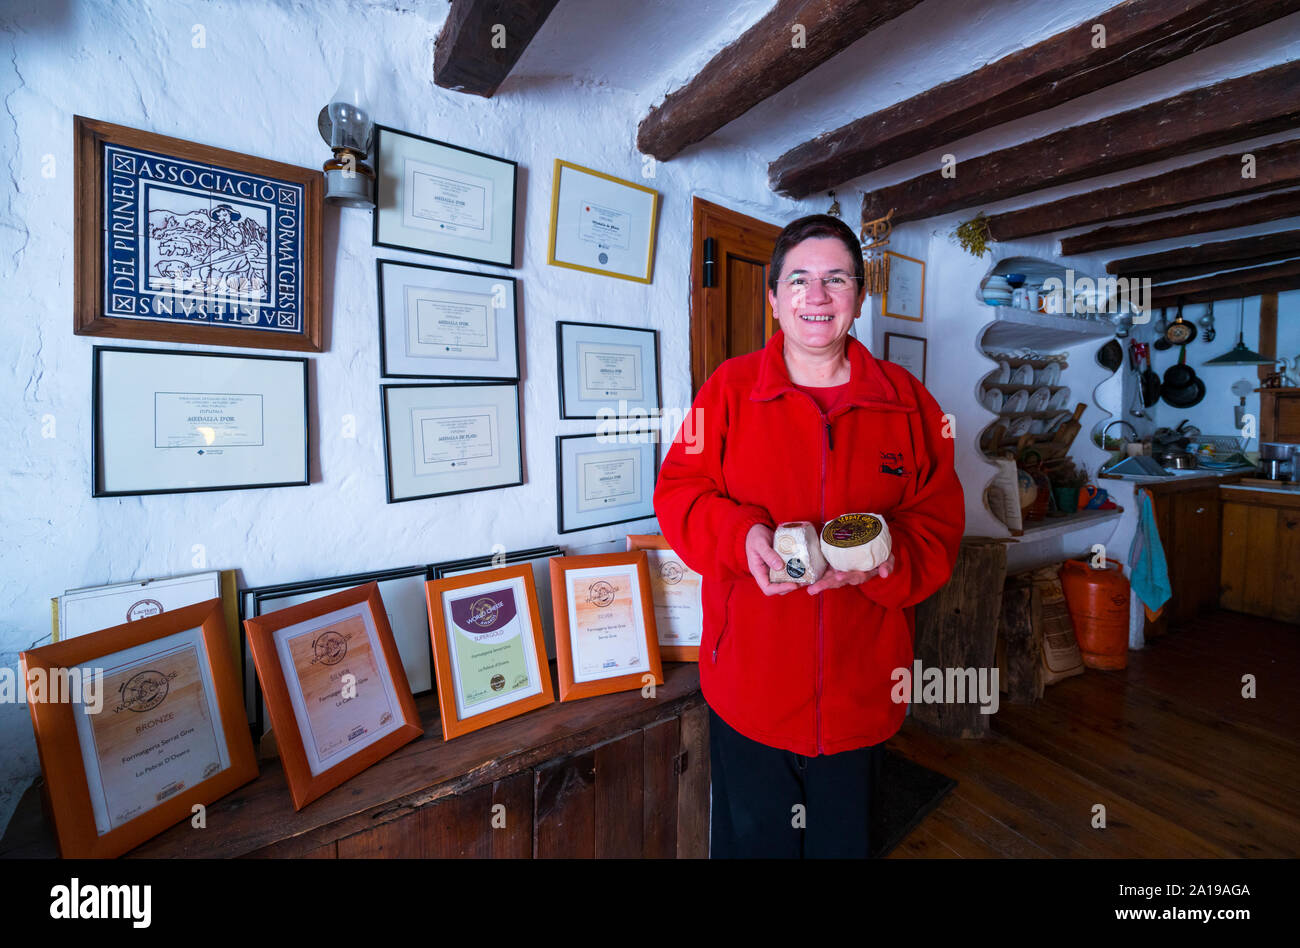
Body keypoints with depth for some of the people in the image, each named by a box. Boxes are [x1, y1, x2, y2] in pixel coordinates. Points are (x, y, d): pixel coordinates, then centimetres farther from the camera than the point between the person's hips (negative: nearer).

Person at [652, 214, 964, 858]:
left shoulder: (907, 401, 1)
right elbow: (678, 490, -5)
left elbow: (940, 522, 1)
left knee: (845, 836, 26)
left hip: (861, 689, 2)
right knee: (751, 836, 21)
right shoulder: (729, 388, -4)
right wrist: (742, 536, -23)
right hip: (749, 684, -1)